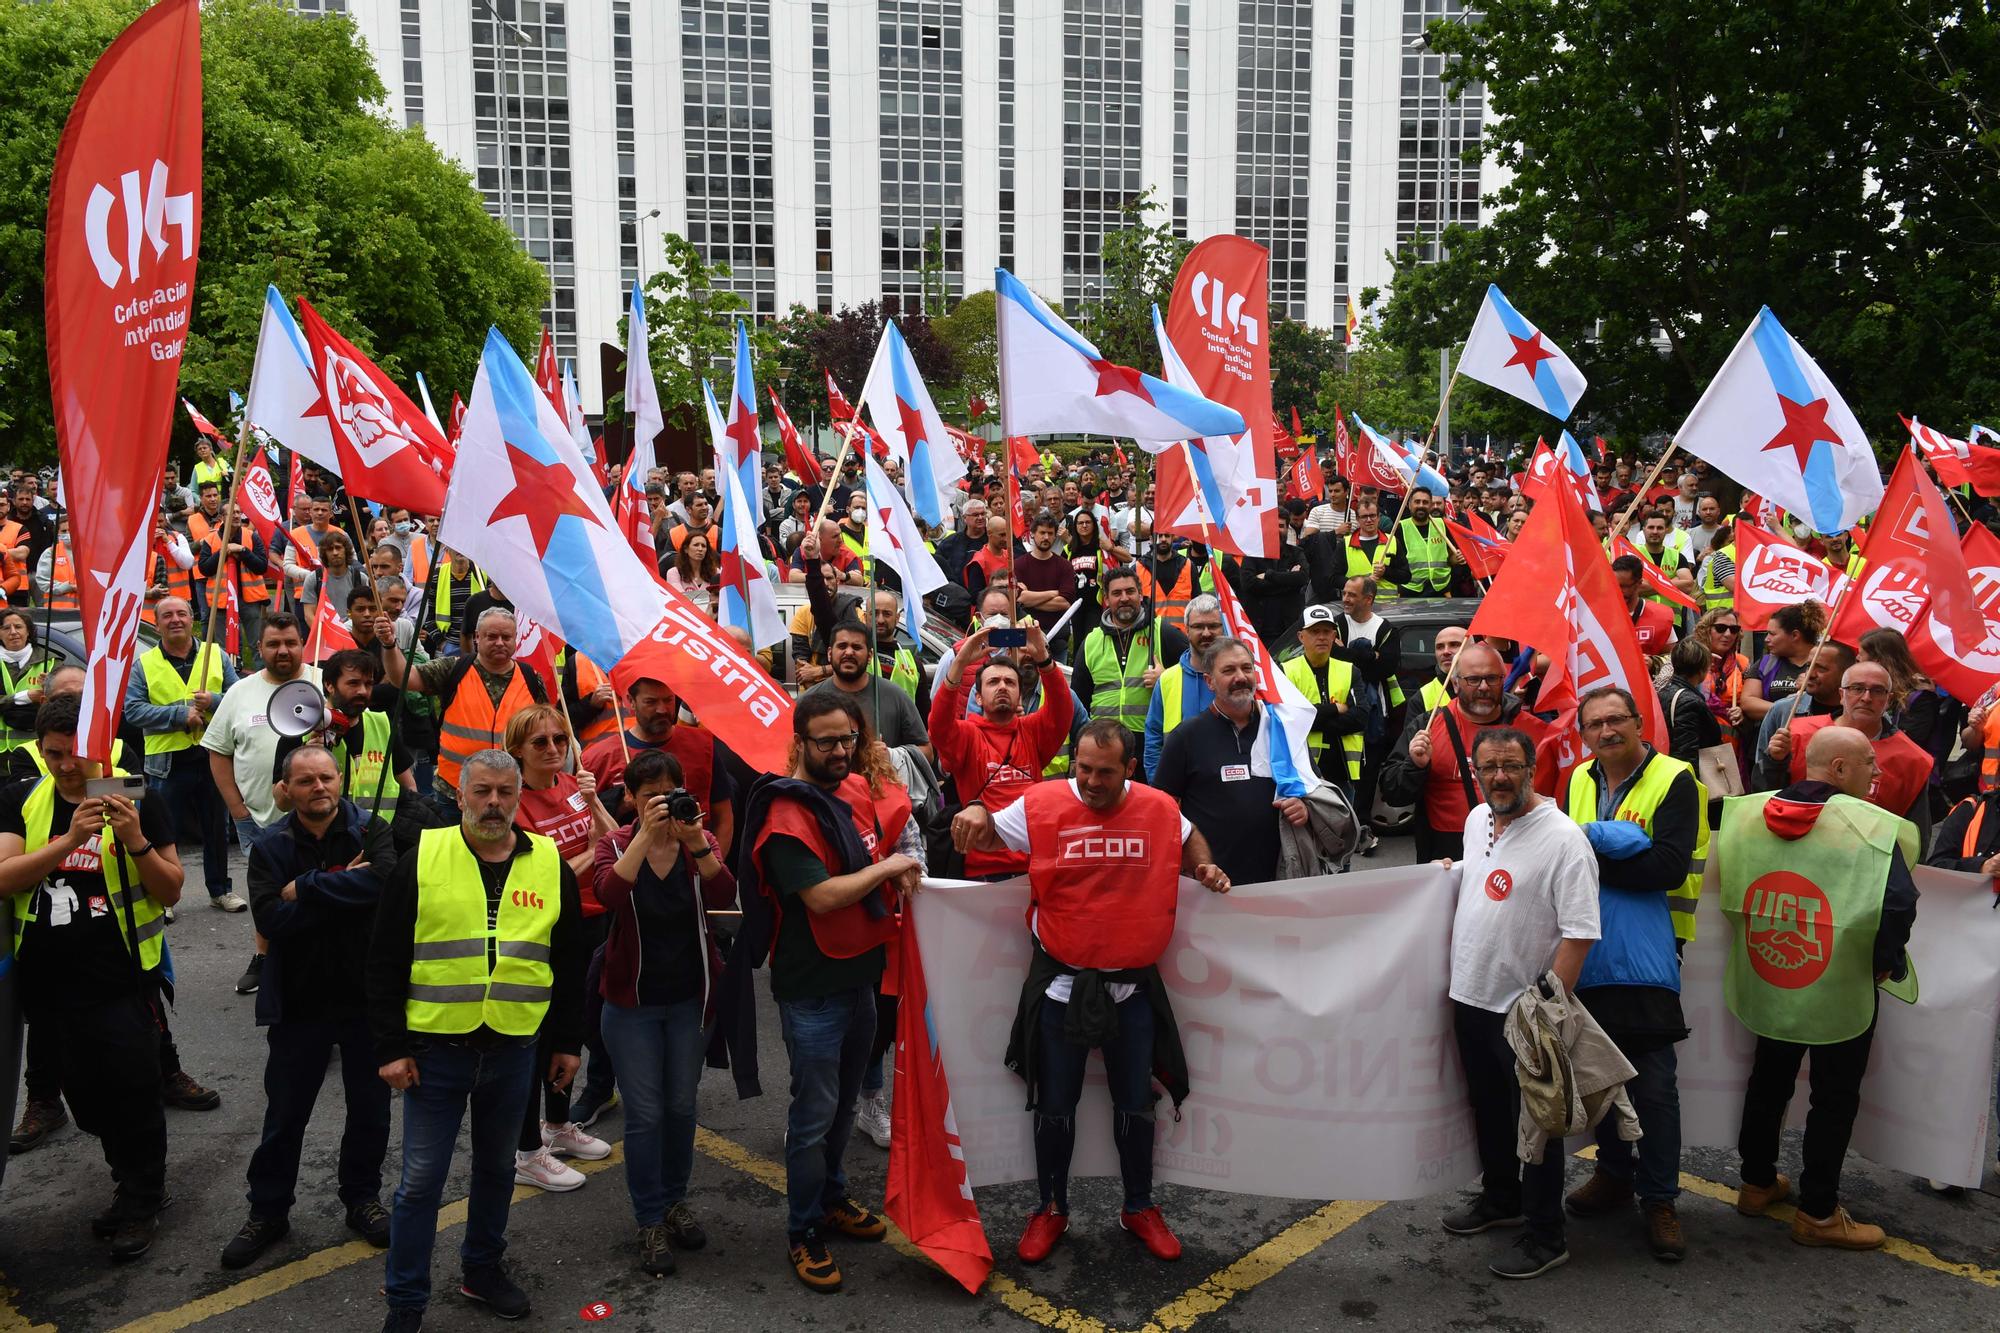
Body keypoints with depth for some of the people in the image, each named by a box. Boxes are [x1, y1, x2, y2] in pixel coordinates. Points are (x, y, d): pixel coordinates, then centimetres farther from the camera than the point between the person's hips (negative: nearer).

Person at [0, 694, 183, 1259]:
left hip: (121, 982, -3)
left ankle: (142, 1203, 24)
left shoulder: (137, 800, -7)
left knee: (132, 1094, 3)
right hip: (48, 982, 3)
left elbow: (172, 891, -8)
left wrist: (136, 842, -25)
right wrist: (71, 838, -26)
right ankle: (131, 1184, 37)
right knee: (86, 1095, 15)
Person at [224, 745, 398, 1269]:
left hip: (368, 996, 0)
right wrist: (344, 889, -22)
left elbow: (384, 880, -28)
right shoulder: (271, 848, -3)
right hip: (298, 1002, 1)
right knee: (284, 1114, 11)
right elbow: (270, 918, -17)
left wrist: (305, 889, -20)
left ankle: (362, 1199, 33)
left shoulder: (373, 831, -7)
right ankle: (268, 1212, 30)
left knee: (370, 1108, 13)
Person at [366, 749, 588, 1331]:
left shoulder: (551, 865, 1)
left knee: (497, 1168, 18)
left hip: (512, 1053, 2)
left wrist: (568, 1041, 8)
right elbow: (386, 962, -4)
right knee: (421, 1180, 6)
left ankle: (483, 1268, 37)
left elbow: (570, 964, 8)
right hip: (434, 1050, -2)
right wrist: (391, 1047, -7)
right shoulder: (421, 859, -6)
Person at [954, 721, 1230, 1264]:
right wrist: (975, 816, -22)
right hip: (1061, 984, -1)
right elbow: (986, 836, 1)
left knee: (1135, 1103, 16)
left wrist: (1207, 867, -2)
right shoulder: (1040, 805, -11)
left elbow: (1189, 838, 18)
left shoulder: (1160, 808, -4)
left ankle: (1139, 1208, 37)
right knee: (1055, 1105, 12)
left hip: (1133, 986, 1)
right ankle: (1052, 1209, 33)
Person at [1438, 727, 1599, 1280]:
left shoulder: (1563, 839, -19)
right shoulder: (1477, 820, 4)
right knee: (1488, 1109, 22)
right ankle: (1500, 1199, 41)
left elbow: (1579, 932, -21)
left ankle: (1546, 1237, 20)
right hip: (1470, 997, 7)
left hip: (1523, 1008, -7)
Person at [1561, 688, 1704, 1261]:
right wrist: (1618, 842, -11)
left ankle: (1660, 1198, 13)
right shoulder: (1581, 780, 9)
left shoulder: (1673, 780, -9)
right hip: (1590, 948, 5)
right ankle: (1614, 1173, 31)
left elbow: (1670, 867, -20)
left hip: (1647, 950, -5)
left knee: (1653, 1085, -1)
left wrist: (1594, 846, -18)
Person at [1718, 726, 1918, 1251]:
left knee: (1769, 1079, 21)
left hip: (1767, 984, 5)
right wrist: (1887, 964, -11)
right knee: (1835, 1096, 10)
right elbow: (1900, 903, -25)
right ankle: (1817, 1212, 17)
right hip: (1842, 990, -5)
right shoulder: (1872, 826, -19)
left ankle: (1757, 1183, 34)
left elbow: (1721, 881, 7)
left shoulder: (1747, 812, -4)